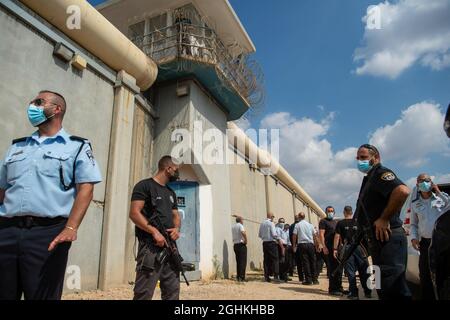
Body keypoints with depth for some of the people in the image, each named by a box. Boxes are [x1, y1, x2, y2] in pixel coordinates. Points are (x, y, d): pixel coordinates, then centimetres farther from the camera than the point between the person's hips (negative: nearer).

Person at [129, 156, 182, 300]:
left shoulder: (171, 192, 21)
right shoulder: (144, 185, -3)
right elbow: (134, 213, -13)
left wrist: (177, 228, 0)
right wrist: (154, 231, -21)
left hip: (169, 245, 8)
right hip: (151, 246, -8)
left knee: (172, 290, 10)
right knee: (144, 292, -7)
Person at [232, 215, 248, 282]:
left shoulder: (233, 227, 15)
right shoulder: (240, 225, -8)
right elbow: (243, 233, -27)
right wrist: (245, 240, -17)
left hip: (235, 245, 7)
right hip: (241, 245, -7)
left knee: (238, 262, 13)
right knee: (243, 262, -5)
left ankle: (238, 277, 16)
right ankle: (241, 277, -8)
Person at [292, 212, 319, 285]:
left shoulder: (297, 225, 0)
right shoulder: (310, 225, 10)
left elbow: (294, 236, -2)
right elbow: (314, 235, 12)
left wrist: (294, 246, 5)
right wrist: (315, 244, 20)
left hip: (302, 244, -3)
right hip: (310, 244, 3)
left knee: (305, 262, 0)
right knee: (313, 262, 9)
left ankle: (308, 280, 0)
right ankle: (315, 279, 13)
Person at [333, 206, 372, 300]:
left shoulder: (340, 223, 0)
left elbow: (337, 236, -5)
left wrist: (335, 249, -2)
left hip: (347, 248, -2)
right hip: (358, 247, 2)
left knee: (350, 271, 2)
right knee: (363, 270, 11)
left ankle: (354, 293, 2)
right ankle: (367, 292, 16)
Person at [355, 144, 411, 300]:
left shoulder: (381, 173, -9)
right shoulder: (369, 178, 20)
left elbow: (402, 191, -30)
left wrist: (384, 219, -23)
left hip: (388, 238, -10)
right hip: (377, 239, 10)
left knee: (392, 289, -7)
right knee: (384, 288, 17)